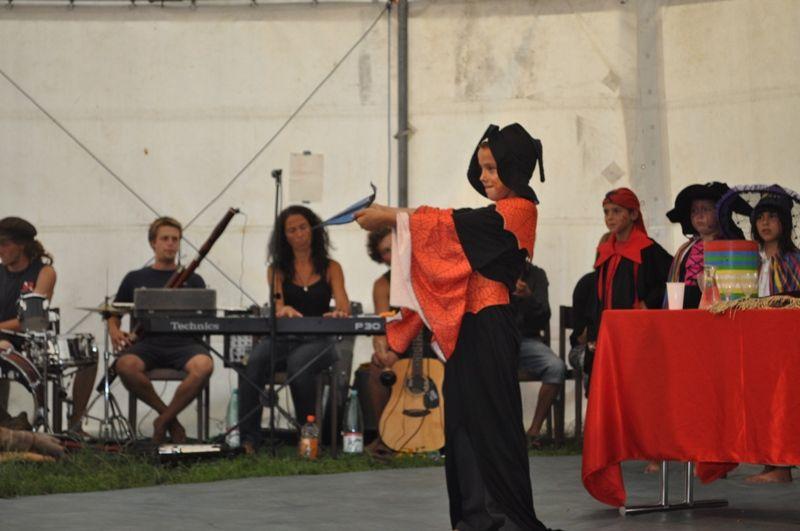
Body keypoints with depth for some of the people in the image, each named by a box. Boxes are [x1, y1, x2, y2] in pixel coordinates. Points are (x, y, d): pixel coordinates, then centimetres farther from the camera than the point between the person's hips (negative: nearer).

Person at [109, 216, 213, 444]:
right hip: (147, 342, 0)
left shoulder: (192, 280, 18)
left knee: (204, 366, -36)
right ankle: (170, 416, -14)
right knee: (125, 365, -36)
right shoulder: (135, 279, 19)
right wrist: (114, 331, -1)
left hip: (183, 342, 0)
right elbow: (113, 315, 21)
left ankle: (163, 420, -16)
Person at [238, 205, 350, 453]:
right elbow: (276, 303, -6)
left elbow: (343, 305, -4)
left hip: (318, 341, -1)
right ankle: (248, 437, -32)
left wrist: (339, 312, -31)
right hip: (282, 338, 1)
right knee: (254, 362, -33)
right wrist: (284, 310, -32)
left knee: (298, 363, -37)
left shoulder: (330, 268, 11)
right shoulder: (277, 269, 13)